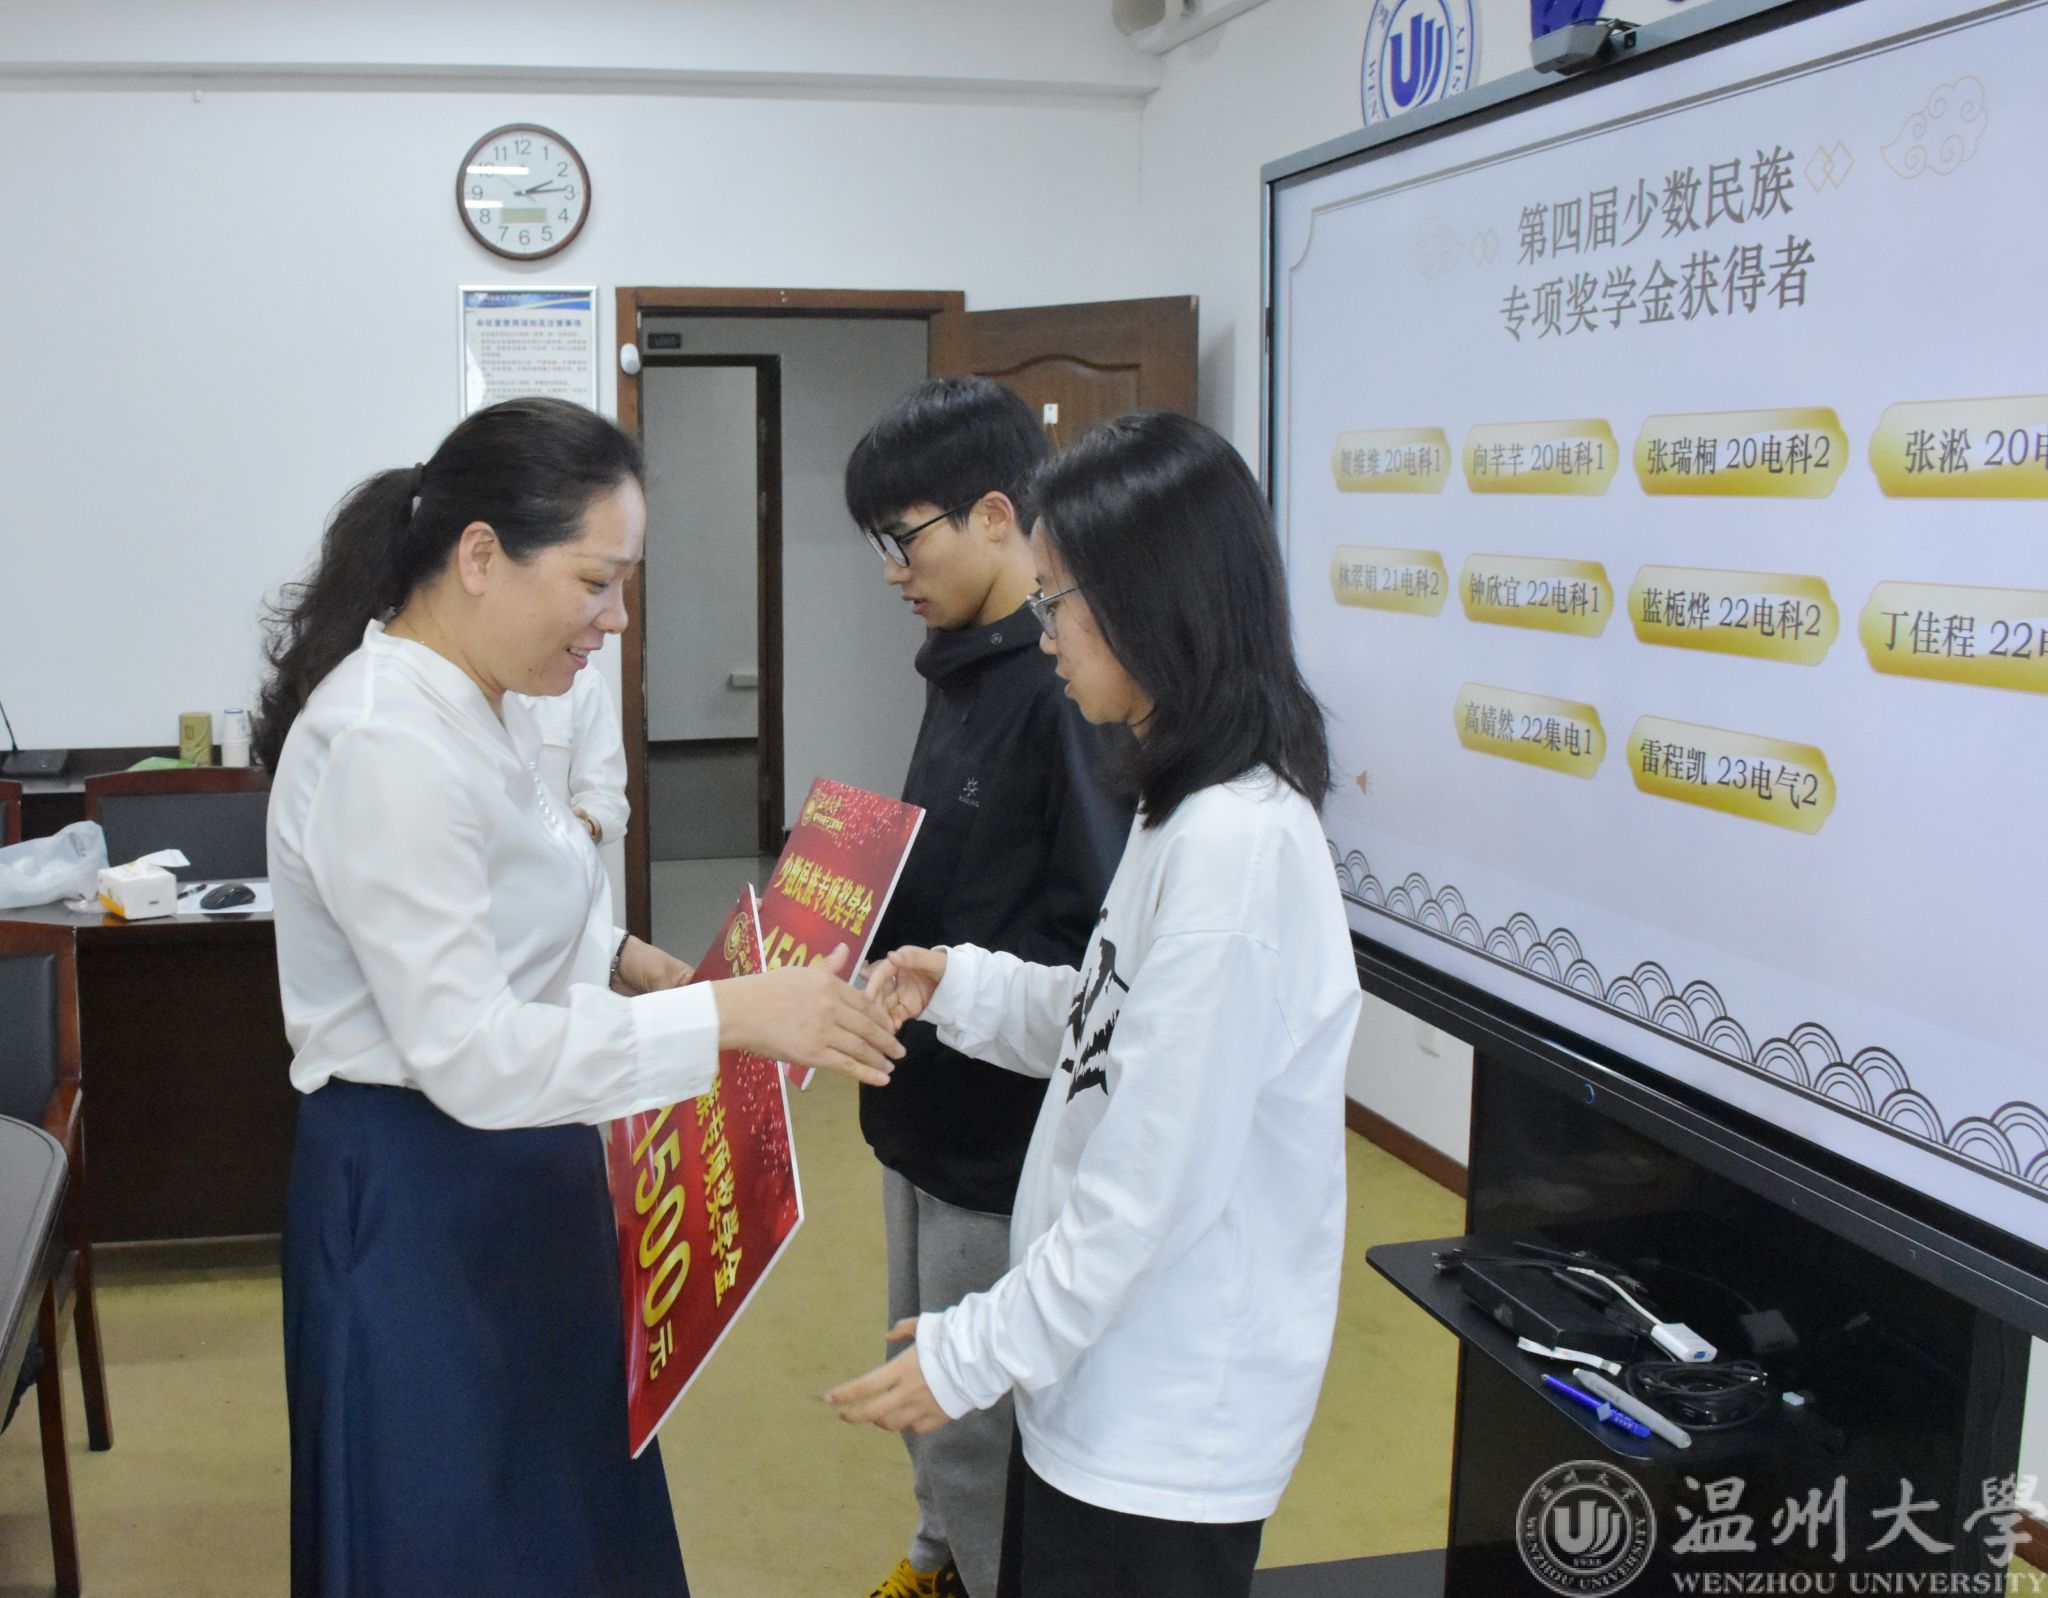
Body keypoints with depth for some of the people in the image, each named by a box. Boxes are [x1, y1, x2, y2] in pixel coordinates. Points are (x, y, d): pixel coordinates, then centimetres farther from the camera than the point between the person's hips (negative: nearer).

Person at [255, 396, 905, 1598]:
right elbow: (468, 1053, -27)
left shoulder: (482, 704, 4)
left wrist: (632, 960, 0)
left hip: (518, 1177, 9)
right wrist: (731, 1016, -29)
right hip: (422, 1196, -9)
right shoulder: (386, 743, -25)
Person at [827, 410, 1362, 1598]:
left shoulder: (1234, 843, -25)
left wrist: (978, 1351, -15)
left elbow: (1156, 1181, -24)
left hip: (1168, 1425, -9)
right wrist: (966, 988, 3)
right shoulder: (1194, 807, 6)